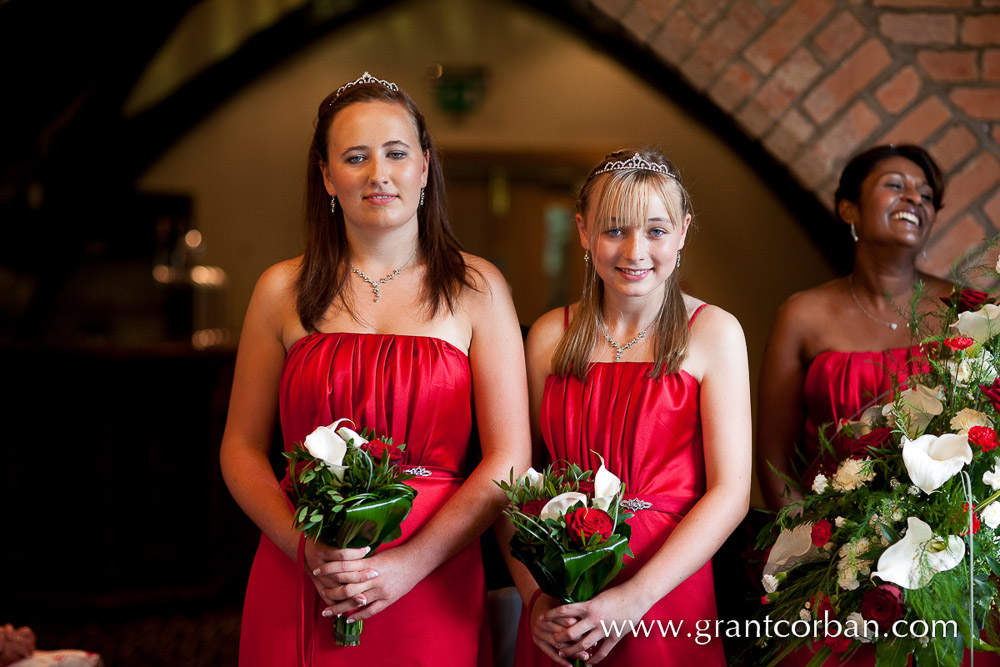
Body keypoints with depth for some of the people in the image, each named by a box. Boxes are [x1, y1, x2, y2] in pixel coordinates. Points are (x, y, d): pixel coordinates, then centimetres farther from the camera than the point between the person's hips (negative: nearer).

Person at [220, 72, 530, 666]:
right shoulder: (284, 291, 5)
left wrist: (409, 563, -14)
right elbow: (242, 448, 6)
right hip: (296, 588, 1)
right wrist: (305, 548, -10)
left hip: (432, 588, -1)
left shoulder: (476, 288, 1)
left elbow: (509, 459, -4)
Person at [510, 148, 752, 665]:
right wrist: (535, 596, -13)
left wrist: (634, 597, -17)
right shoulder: (550, 336, 3)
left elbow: (731, 492, -10)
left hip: (668, 590, -2)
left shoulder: (713, 332, -4)